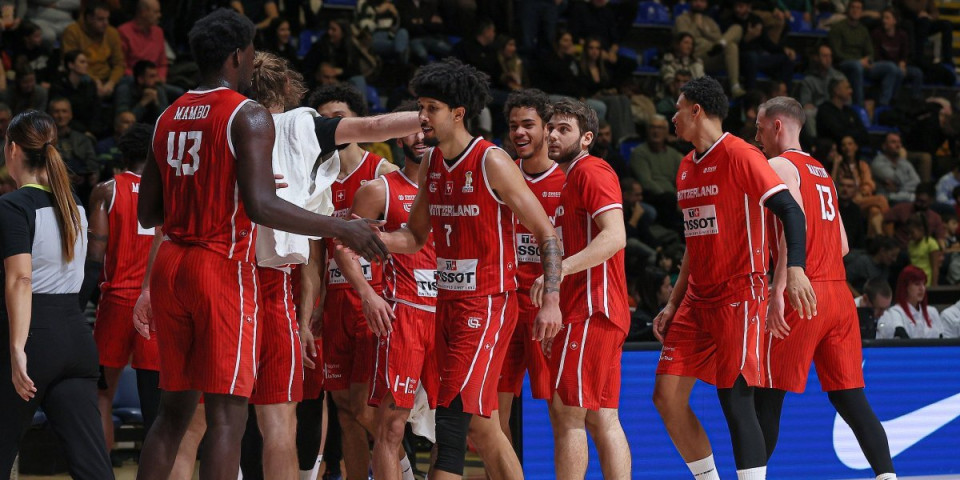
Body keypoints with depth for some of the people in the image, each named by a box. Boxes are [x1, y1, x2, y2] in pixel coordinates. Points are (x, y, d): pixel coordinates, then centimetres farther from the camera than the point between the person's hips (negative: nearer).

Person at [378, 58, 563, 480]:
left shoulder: (492, 162, -13)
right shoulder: (430, 164, 9)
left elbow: (547, 234, -11)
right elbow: (415, 236, 18)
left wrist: (551, 300, -20)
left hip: (489, 302, -8)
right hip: (447, 301, 8)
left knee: (452, 413, -17)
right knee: (481, 425, 11)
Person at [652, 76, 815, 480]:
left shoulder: (739, 155, -10)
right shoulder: (687, 165, 16)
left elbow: (790, 210, -19)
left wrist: (794, 270, -34)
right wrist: (674, 303, 20)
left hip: (738, 295, -8)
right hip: (698, 299, 8)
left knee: (735, 401, -11)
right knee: (667, 396, 2)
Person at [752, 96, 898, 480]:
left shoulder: (778, 166, -3)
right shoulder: (822, 173, 22)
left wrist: (778, 290, -23)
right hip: (839, 294, 8)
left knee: (767, 397, 1)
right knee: (849, 399, 5)